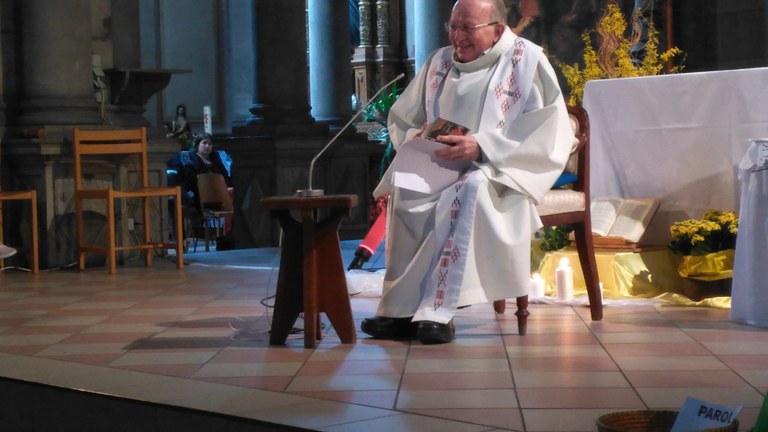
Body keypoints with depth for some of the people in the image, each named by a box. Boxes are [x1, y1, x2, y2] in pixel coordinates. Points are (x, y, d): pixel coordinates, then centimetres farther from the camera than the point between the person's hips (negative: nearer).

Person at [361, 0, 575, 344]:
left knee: (470, 189, -38)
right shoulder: (440, 63, 15)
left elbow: (551, 133, -10)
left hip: (501, 171, -4)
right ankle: (403, 312, -30)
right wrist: (418, 137, -6)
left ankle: (436, 311, -37)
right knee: (404, 191, -30)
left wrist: (481, 146, -20)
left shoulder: (527, 61, 1)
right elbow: (400, 120, 20)